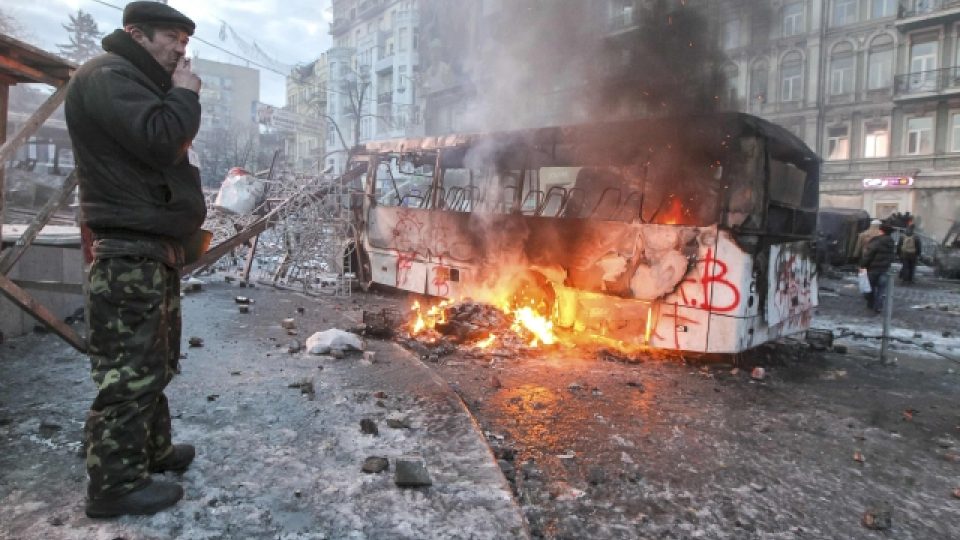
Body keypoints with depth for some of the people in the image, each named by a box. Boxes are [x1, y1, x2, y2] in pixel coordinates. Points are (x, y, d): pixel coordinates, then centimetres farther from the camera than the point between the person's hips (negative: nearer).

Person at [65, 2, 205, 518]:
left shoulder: (136, 82, 24)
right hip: (130, 251, -11)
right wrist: (185, 94, -10)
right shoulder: (107, 75, -10)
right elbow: (159, 140, -25)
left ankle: (152, 450, 31)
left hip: (154, 246, 11)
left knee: (153, 361, 18)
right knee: (129, 369, -6)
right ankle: (116, 484, 5)